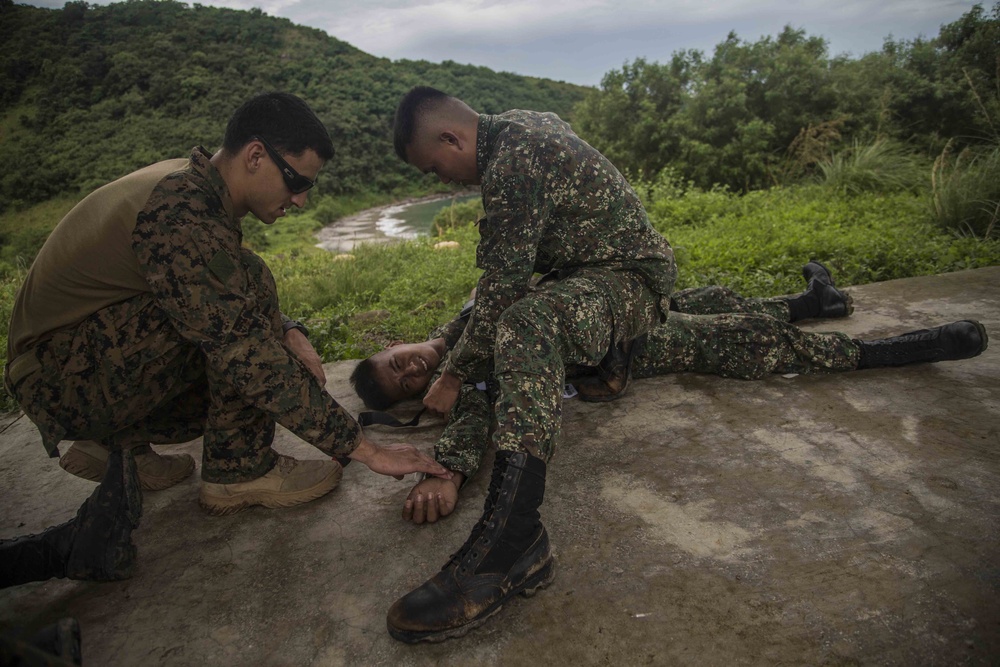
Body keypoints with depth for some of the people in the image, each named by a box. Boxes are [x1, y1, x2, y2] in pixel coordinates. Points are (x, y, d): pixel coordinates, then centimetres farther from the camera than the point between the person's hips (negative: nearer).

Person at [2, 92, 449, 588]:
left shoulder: (192, 185, 1)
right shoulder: (180, 217, -29)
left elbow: (232, 305, 11)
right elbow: (246, 355, -34)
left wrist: (288, 333, -9)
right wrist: (363, 448, -31)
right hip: (64, 380, -9)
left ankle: (117, 446, 12)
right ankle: (237, 472, -10)